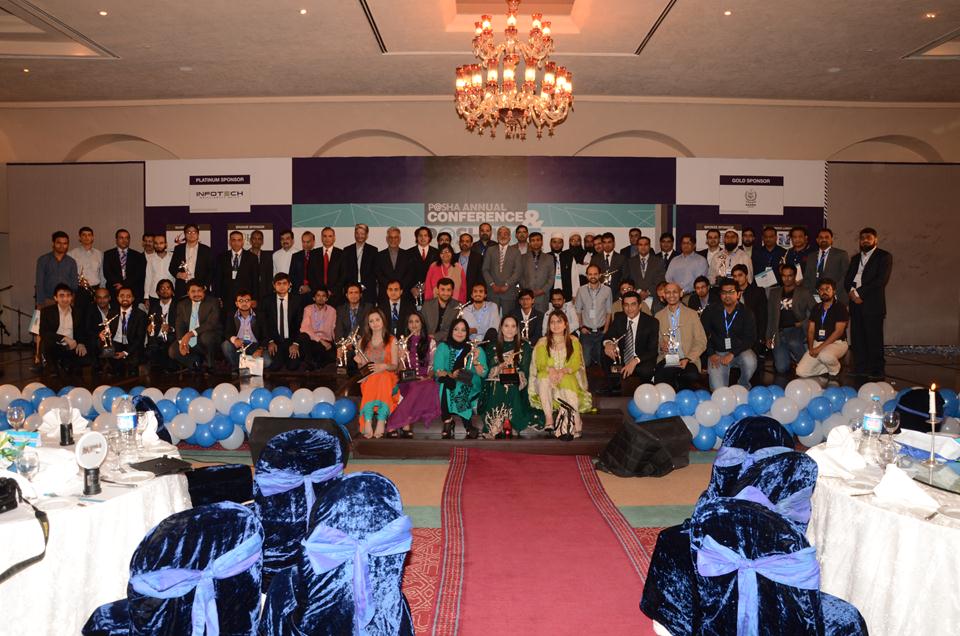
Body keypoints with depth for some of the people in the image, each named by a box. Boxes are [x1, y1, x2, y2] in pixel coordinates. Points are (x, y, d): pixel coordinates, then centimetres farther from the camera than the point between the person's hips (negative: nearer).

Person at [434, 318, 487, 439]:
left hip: (470, 388, 0)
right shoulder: (443, 347, 8)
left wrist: (475, 361, -20)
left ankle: (449, 424, -12)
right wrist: (450, 375, -23)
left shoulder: (476, 349, 6)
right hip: (448, 386, 1)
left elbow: (483, 374, -3)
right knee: (447, 383, -31)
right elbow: (437, 371, -5)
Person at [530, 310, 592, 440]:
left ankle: (575, 422, -41)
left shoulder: (573, 341, 10)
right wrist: (551, 370, -26)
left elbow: (575, 363, -4)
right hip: (548, 377, 1)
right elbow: (540, 364, -2)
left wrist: (563, 371, -25)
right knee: (543, 377, -33)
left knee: (568, 383, -35)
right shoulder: (542, 342, 11)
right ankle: (548, 418, -40)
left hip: (568, 377, -1)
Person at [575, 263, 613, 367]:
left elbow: (609, 312, 3)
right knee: (585, 362, -3)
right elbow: (578, 311, 7)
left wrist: (606, 329, -4)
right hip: (586, 331, 0)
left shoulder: (607, 290, -3)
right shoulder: (581, 291, -1)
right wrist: (581, 327, -1)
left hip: (601, 331, 0)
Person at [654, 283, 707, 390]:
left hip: (687, 360, 0)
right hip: (666, 361, 0)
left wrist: (688, 359, -12)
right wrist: (661, 346, -10)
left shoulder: (692, 314, 8)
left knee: (692, 376, -34)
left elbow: (701, 342, 4)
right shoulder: (659, 316, 13)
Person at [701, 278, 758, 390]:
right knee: (718, 390, -19)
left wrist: (732, 354, -18)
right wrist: (711, 354, -10)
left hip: (739, 351, 1)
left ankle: (743, 387, -4)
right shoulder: (710, 312, 0)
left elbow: (750, 338, -7)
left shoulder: (746, 313, -1)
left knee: (750, 361, -34)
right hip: (717, 353, -1)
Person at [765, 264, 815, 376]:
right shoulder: (774, 293, 16)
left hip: (795, 330, -1)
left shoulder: (803, 292, 9)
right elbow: (770, 316, 15)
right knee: (781, 368, -16)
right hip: (779, 332, 2)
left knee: (793, 343, -39)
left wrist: (803, 323, -7)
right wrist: (768, 337, 8)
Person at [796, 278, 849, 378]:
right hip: (817, 343, 5)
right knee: (801, 372, -12)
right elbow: (810, 330, 10)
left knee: (825, 355, -41)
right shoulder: (816, 308, 13)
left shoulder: (840, 307, -4)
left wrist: (820, 347, -20)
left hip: (837, 343, -5)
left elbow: (838, 332, -14)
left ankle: (834, 370, -5)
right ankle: (830, 366, 11)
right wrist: (810, 348, -8)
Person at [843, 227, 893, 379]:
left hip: (873, 304, -5)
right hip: (856, 303, 5)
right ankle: (860, 371, 10)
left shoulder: (884, 256, 3)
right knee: (857, 340, 4)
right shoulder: (855, 258, 23)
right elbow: (847, 279, 15)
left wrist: (860, 292, -13)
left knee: (874, 339, -5)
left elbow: (881, 280, -9)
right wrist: (852, 291, -7)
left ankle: (876, 372, -1)